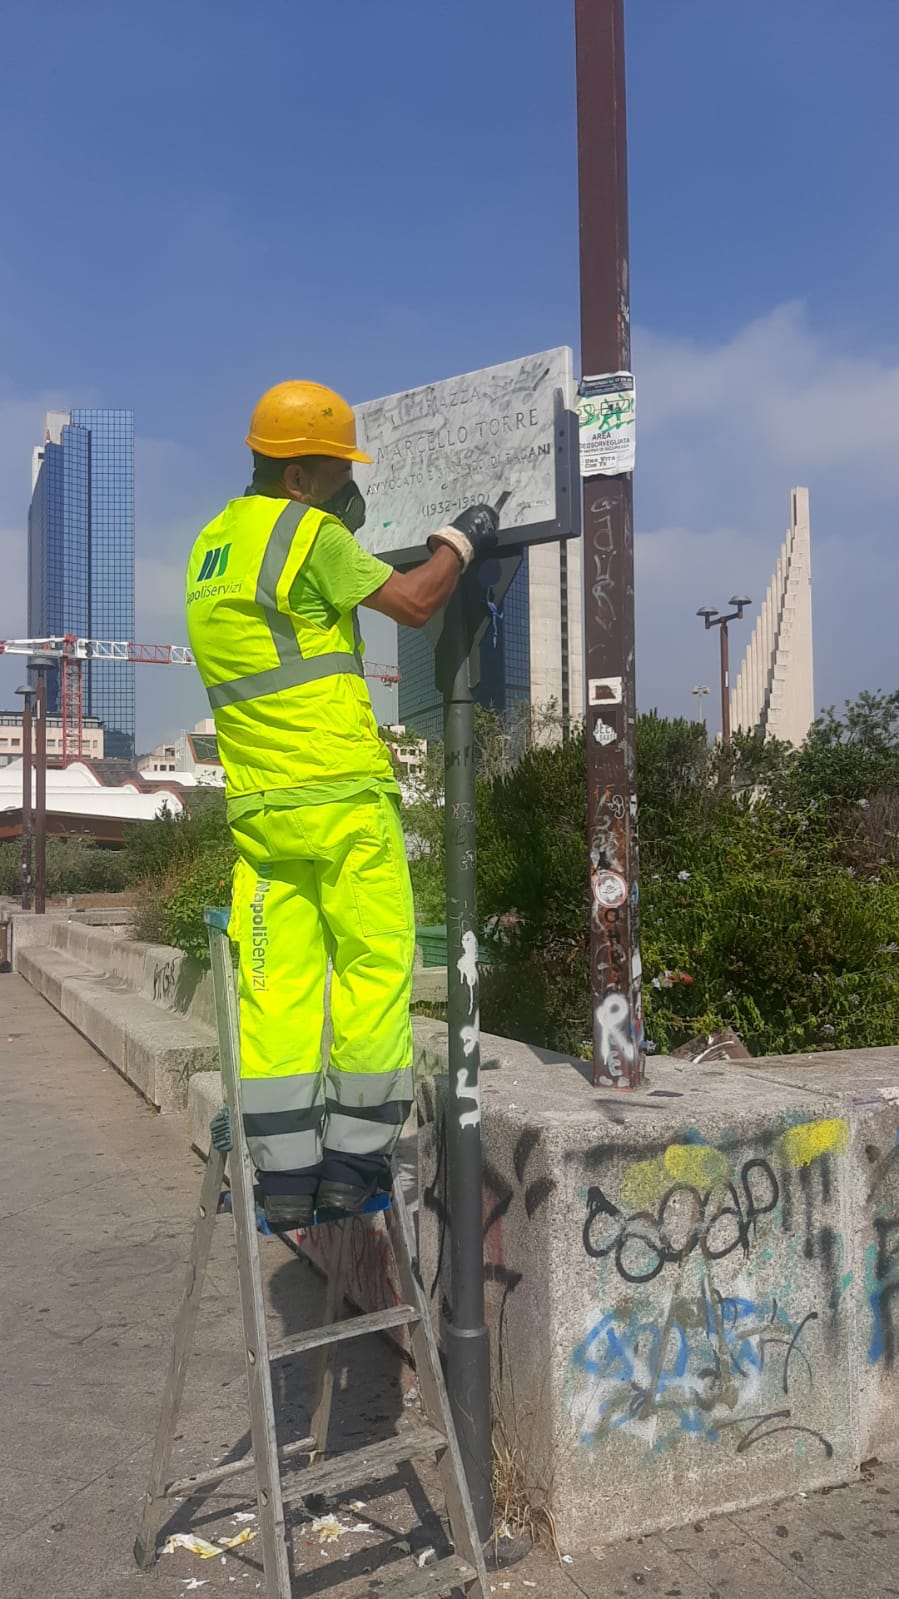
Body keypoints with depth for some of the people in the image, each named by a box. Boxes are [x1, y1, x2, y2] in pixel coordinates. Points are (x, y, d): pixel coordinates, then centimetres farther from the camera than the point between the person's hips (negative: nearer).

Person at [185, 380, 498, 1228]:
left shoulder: (212, 543, 16)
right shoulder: (311, 533, -7)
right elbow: (413, 604, -7)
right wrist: (461, 538, 9)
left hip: (258, 801, 7)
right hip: (341, 792, -7)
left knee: (276, 983, 6)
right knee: (373, 965, 4)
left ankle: (285, 1174, 9)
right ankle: (354, 1158, 8)